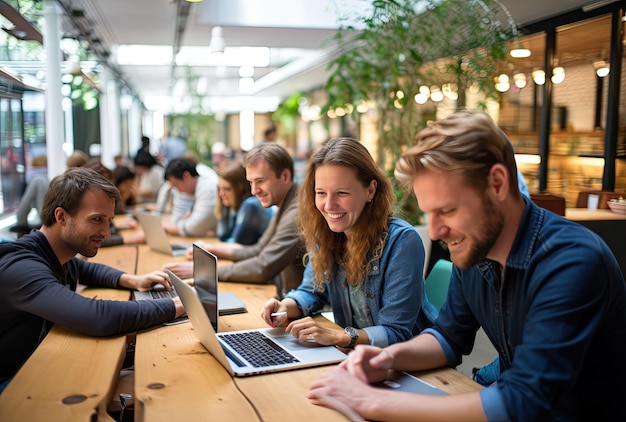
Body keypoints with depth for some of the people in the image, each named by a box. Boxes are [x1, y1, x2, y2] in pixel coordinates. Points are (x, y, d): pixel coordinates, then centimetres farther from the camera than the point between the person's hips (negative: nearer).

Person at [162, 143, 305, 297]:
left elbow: (263, 268, -24)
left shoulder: (297, 212, -22)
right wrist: (213, 249, 8)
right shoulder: (285, 209, 11)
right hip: (280, 293, 8)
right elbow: (258, 251, 19)